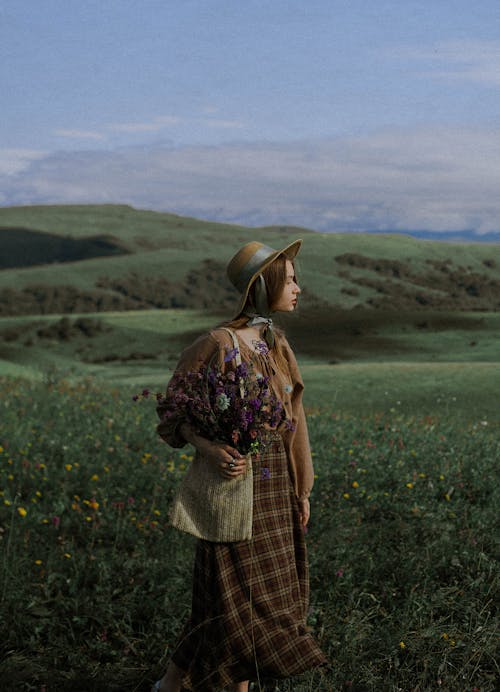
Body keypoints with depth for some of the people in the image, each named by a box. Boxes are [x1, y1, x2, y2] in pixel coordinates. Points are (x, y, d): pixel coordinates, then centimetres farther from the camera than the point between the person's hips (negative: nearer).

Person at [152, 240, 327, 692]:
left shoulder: (277, 344, 9)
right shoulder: (217, 344, -14)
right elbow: (173, 412, -9)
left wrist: (302, 489, 16)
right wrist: (207, 448, -27)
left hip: (276, 481, 8)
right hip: (237, 477, -7)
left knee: (263, 589, 12)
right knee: (234, 590, -3)